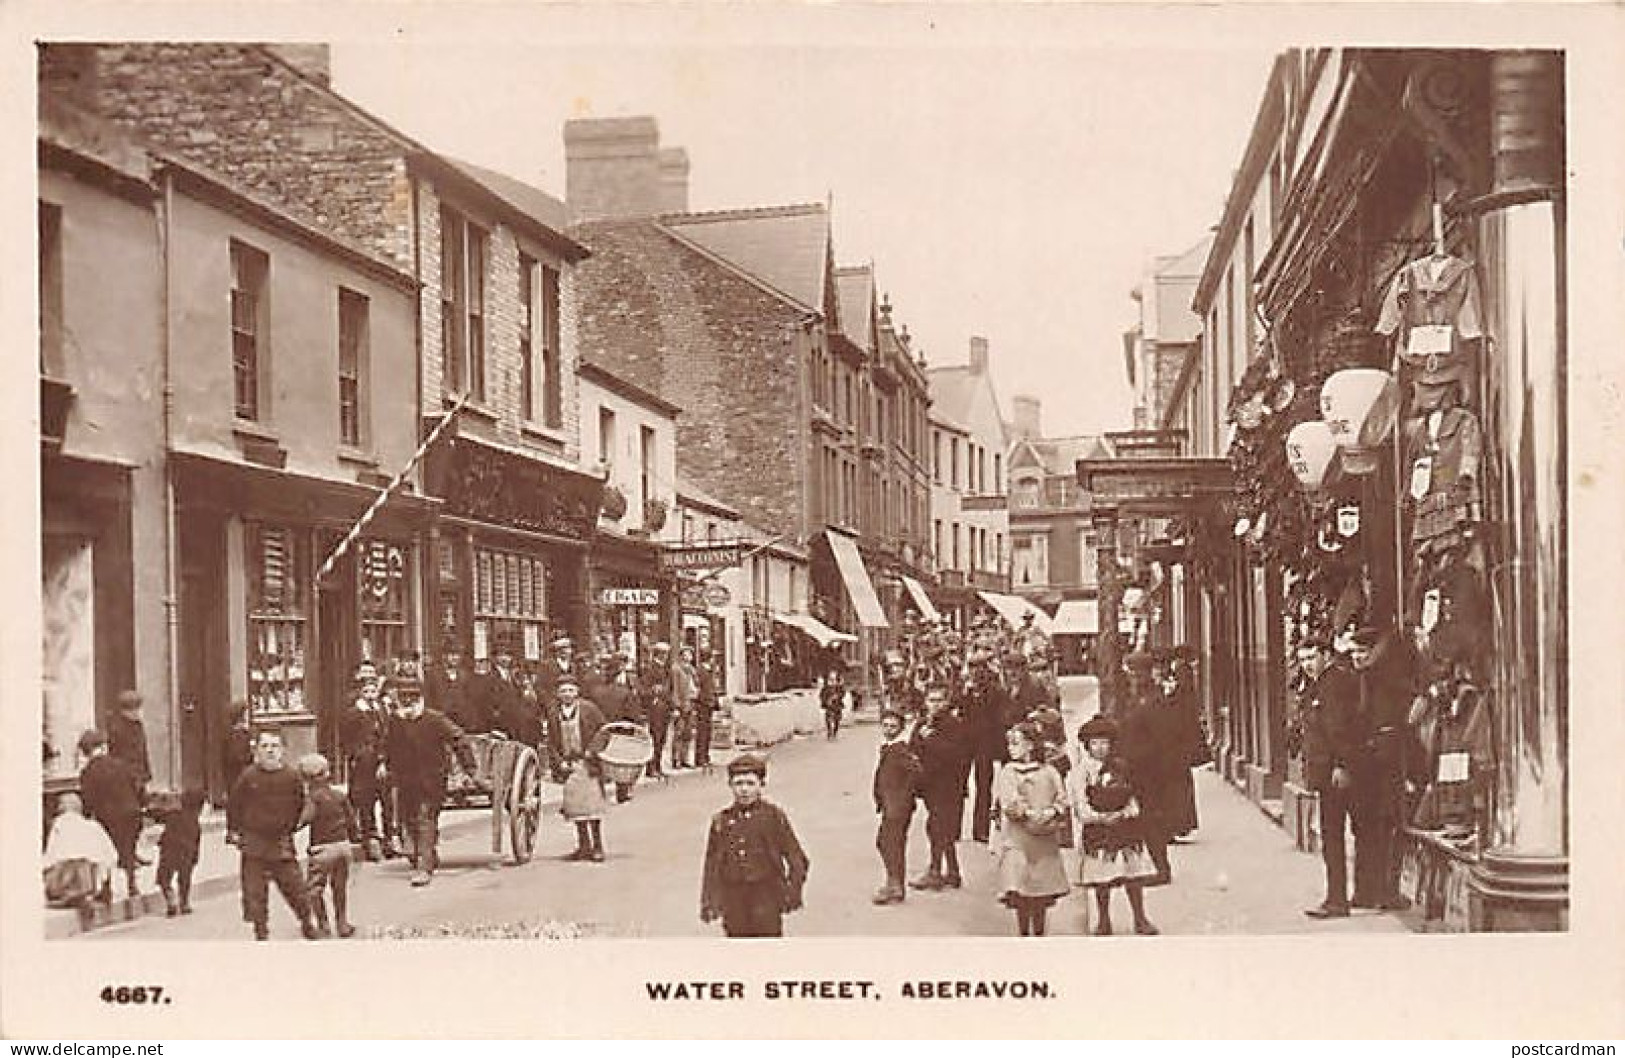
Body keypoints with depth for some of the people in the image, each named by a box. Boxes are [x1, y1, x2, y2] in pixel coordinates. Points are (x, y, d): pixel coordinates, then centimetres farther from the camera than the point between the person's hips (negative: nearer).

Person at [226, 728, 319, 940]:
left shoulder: (291, 778, -1)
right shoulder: (248, 777, -4)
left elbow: (299, 806, 13)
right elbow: (234, 806, 7)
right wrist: (233, 832, 5)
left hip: (282, 844, 0)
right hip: (253, 843, 0)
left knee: (293, 884, 3)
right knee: (254, 891, 2)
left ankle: (307, 923, 24)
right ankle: (261, 932, 15)